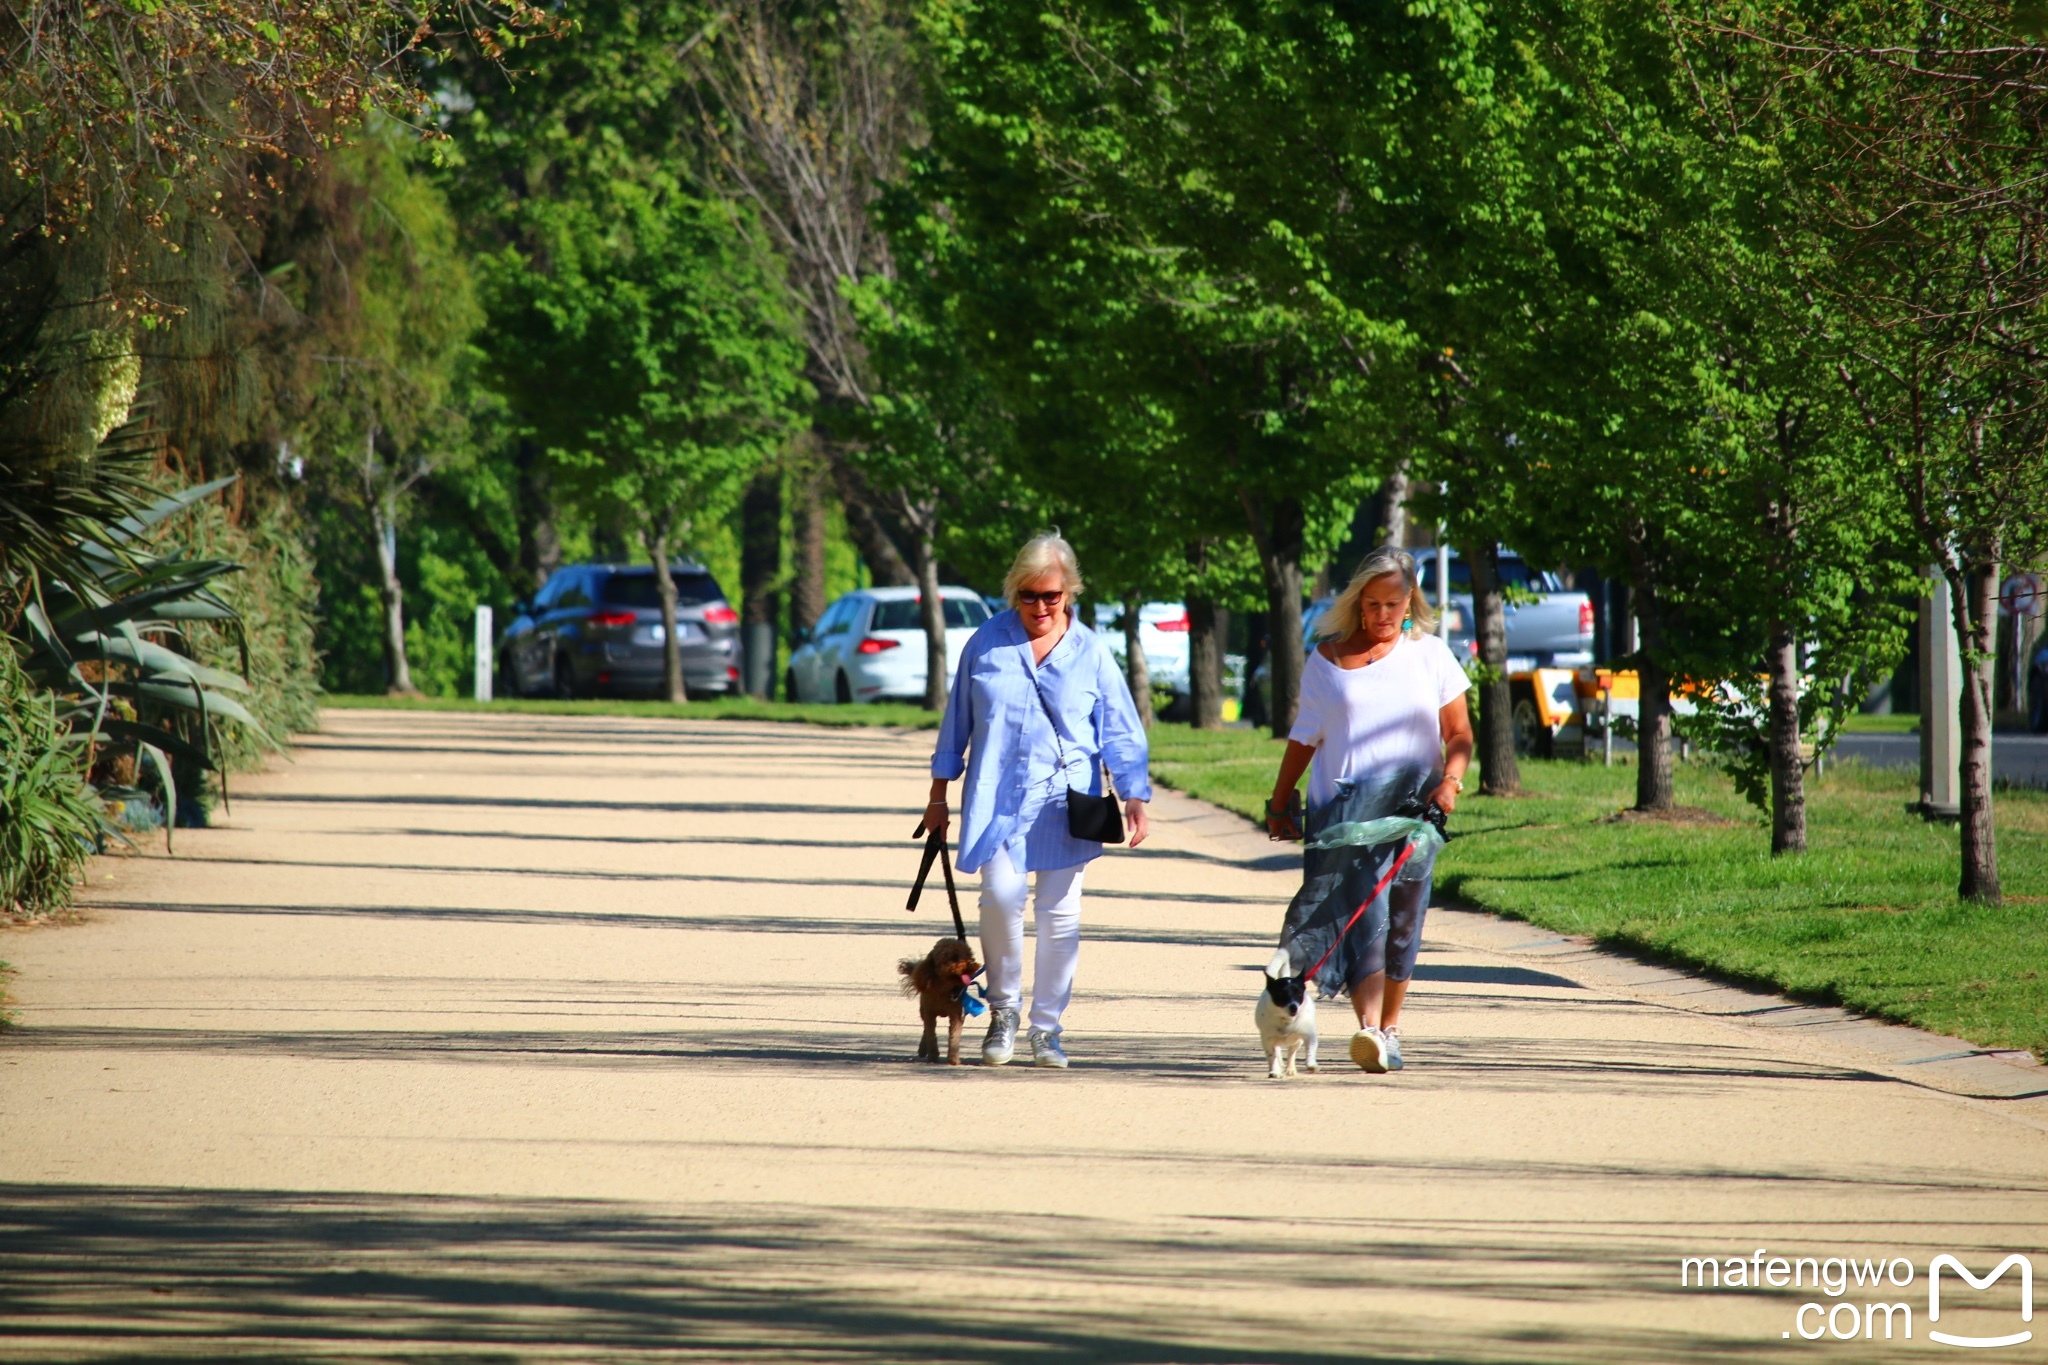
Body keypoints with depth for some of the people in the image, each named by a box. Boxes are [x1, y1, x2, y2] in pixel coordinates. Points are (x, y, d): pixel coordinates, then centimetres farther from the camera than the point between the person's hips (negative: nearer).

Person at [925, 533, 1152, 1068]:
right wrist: (939, 794, 13)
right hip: (996, 799, 0)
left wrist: (1135, 797, -5)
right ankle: (1003, 1009, 5)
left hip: (1063, 802, 0)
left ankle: (1046, 1030, 11)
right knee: (1000, 895, -16)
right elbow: (957, 719, 13)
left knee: (1060, 914, 0)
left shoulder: (1090, 654, 4)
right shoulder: (988, 643, 5)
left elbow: (1121, 733, 5)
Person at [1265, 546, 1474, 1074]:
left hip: (1411, 810, 1)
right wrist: (1279, 805, 15)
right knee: (1362, 910, -16)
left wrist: (1450, 780, -10)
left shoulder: (1430, 655, 10)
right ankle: (1369, 1029, -26)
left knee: (1400, 921, 4)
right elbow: (1304, 737, 16)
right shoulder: (1328, 659, 10)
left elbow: (1459, 734, 9)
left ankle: (1389, 1028, 16)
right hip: (1343, 807, -1)